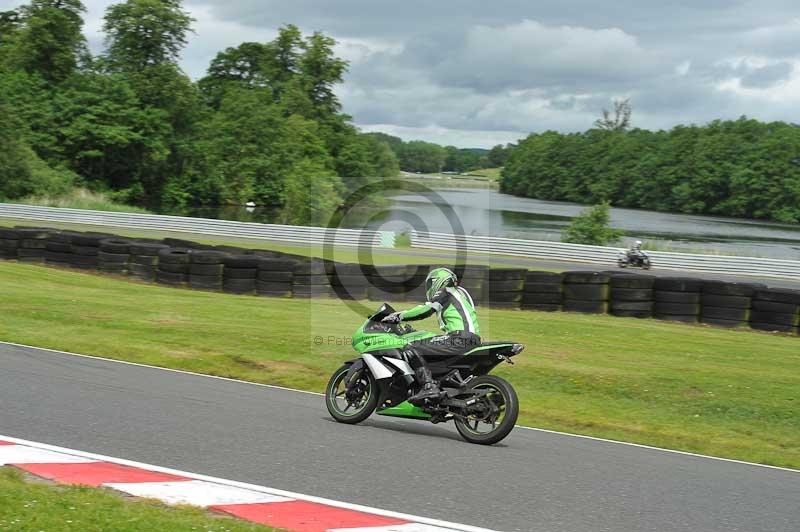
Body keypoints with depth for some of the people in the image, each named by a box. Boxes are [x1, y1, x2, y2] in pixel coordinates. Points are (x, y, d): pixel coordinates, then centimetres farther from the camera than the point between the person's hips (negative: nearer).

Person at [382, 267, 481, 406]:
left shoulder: (444, 293, 1)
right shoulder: (458, 291, 28)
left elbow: (425, 310, -10)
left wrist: (399, 316, -4)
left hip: (460, 338, -10)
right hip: (471, 340, 10)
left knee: (414, 349, -13)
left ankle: (429, 387, -26)